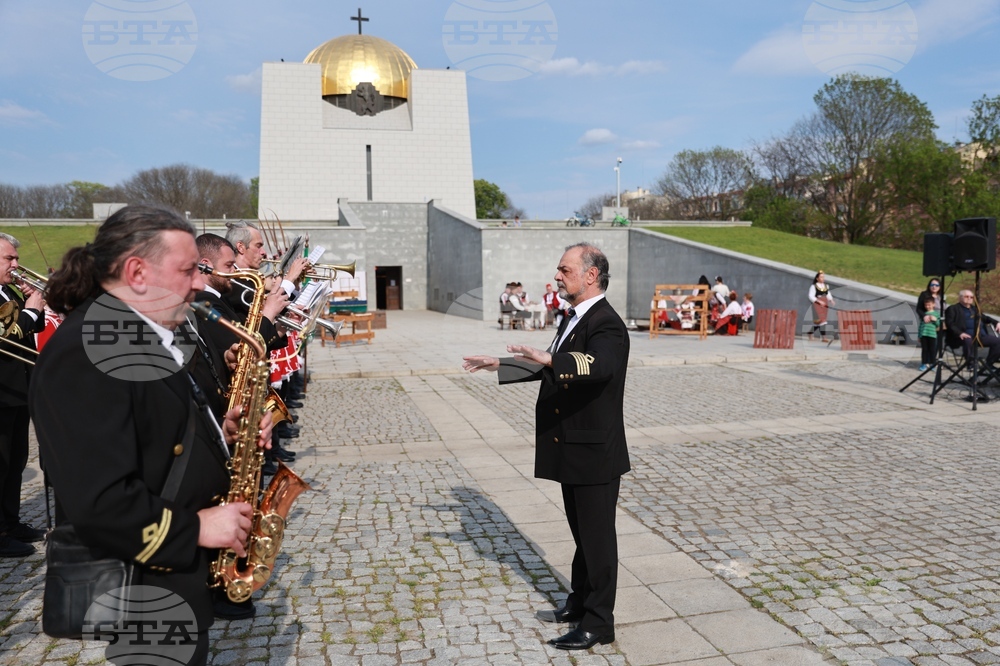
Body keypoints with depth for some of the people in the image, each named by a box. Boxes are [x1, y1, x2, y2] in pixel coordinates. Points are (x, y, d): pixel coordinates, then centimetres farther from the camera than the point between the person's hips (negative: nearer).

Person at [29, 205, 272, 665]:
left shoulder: (149, 336, 7)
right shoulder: (83, 354, -26)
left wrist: (221, 432, 1)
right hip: (146, 584, -9)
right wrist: (195, 527, -22)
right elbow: (97, 502, -32)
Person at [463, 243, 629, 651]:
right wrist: (499, 366, 26)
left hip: (594, 452, -10)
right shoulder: (574, 318, 12)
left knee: (597, 537, 3)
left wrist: (549, 358, -50)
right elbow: (551, 369, 24)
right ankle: (580, 603, 36)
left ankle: (598, 623, 17)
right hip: (571, 450, 10)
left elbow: (601, 366, -40)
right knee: (582, 533, 21)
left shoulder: (606, 324, -19)